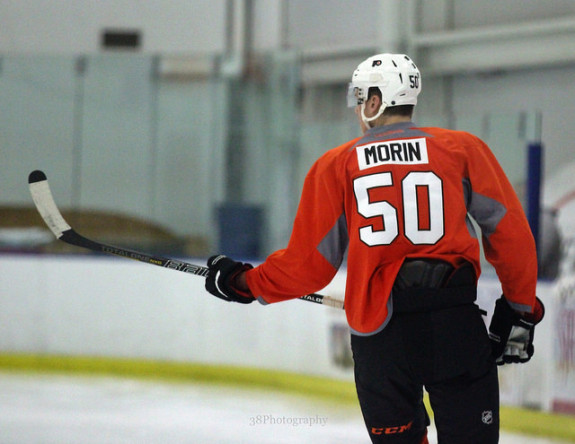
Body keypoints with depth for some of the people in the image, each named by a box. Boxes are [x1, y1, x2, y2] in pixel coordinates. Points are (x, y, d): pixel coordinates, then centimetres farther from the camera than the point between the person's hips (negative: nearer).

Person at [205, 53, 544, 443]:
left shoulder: (336, 165, 7)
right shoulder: (462, 149, 6)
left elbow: (309, 264, 8)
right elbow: (511, 233, 3)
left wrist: (244, 283, 23)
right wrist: (519, 309, 14)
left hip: (379, 335, 1)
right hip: (455, 323, -1)